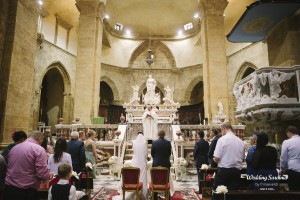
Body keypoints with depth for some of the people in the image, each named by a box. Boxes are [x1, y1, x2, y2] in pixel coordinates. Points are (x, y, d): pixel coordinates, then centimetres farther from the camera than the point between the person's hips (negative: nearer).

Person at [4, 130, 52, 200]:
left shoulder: (14, 148, 7)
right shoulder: (38, 149, -13)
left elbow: (8, 167, 17)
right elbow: (42, 174, -20)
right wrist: (50, 175, 2)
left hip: (8, 189, 6)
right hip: (26, 191, -6)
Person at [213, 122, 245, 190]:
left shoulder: (222, 139, -11)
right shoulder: (241, 141, 3)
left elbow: (216, 158, -14)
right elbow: (242, 158, 12)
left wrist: (215, 159, 7)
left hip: (224, 170, -5)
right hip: (237, 171, 5)